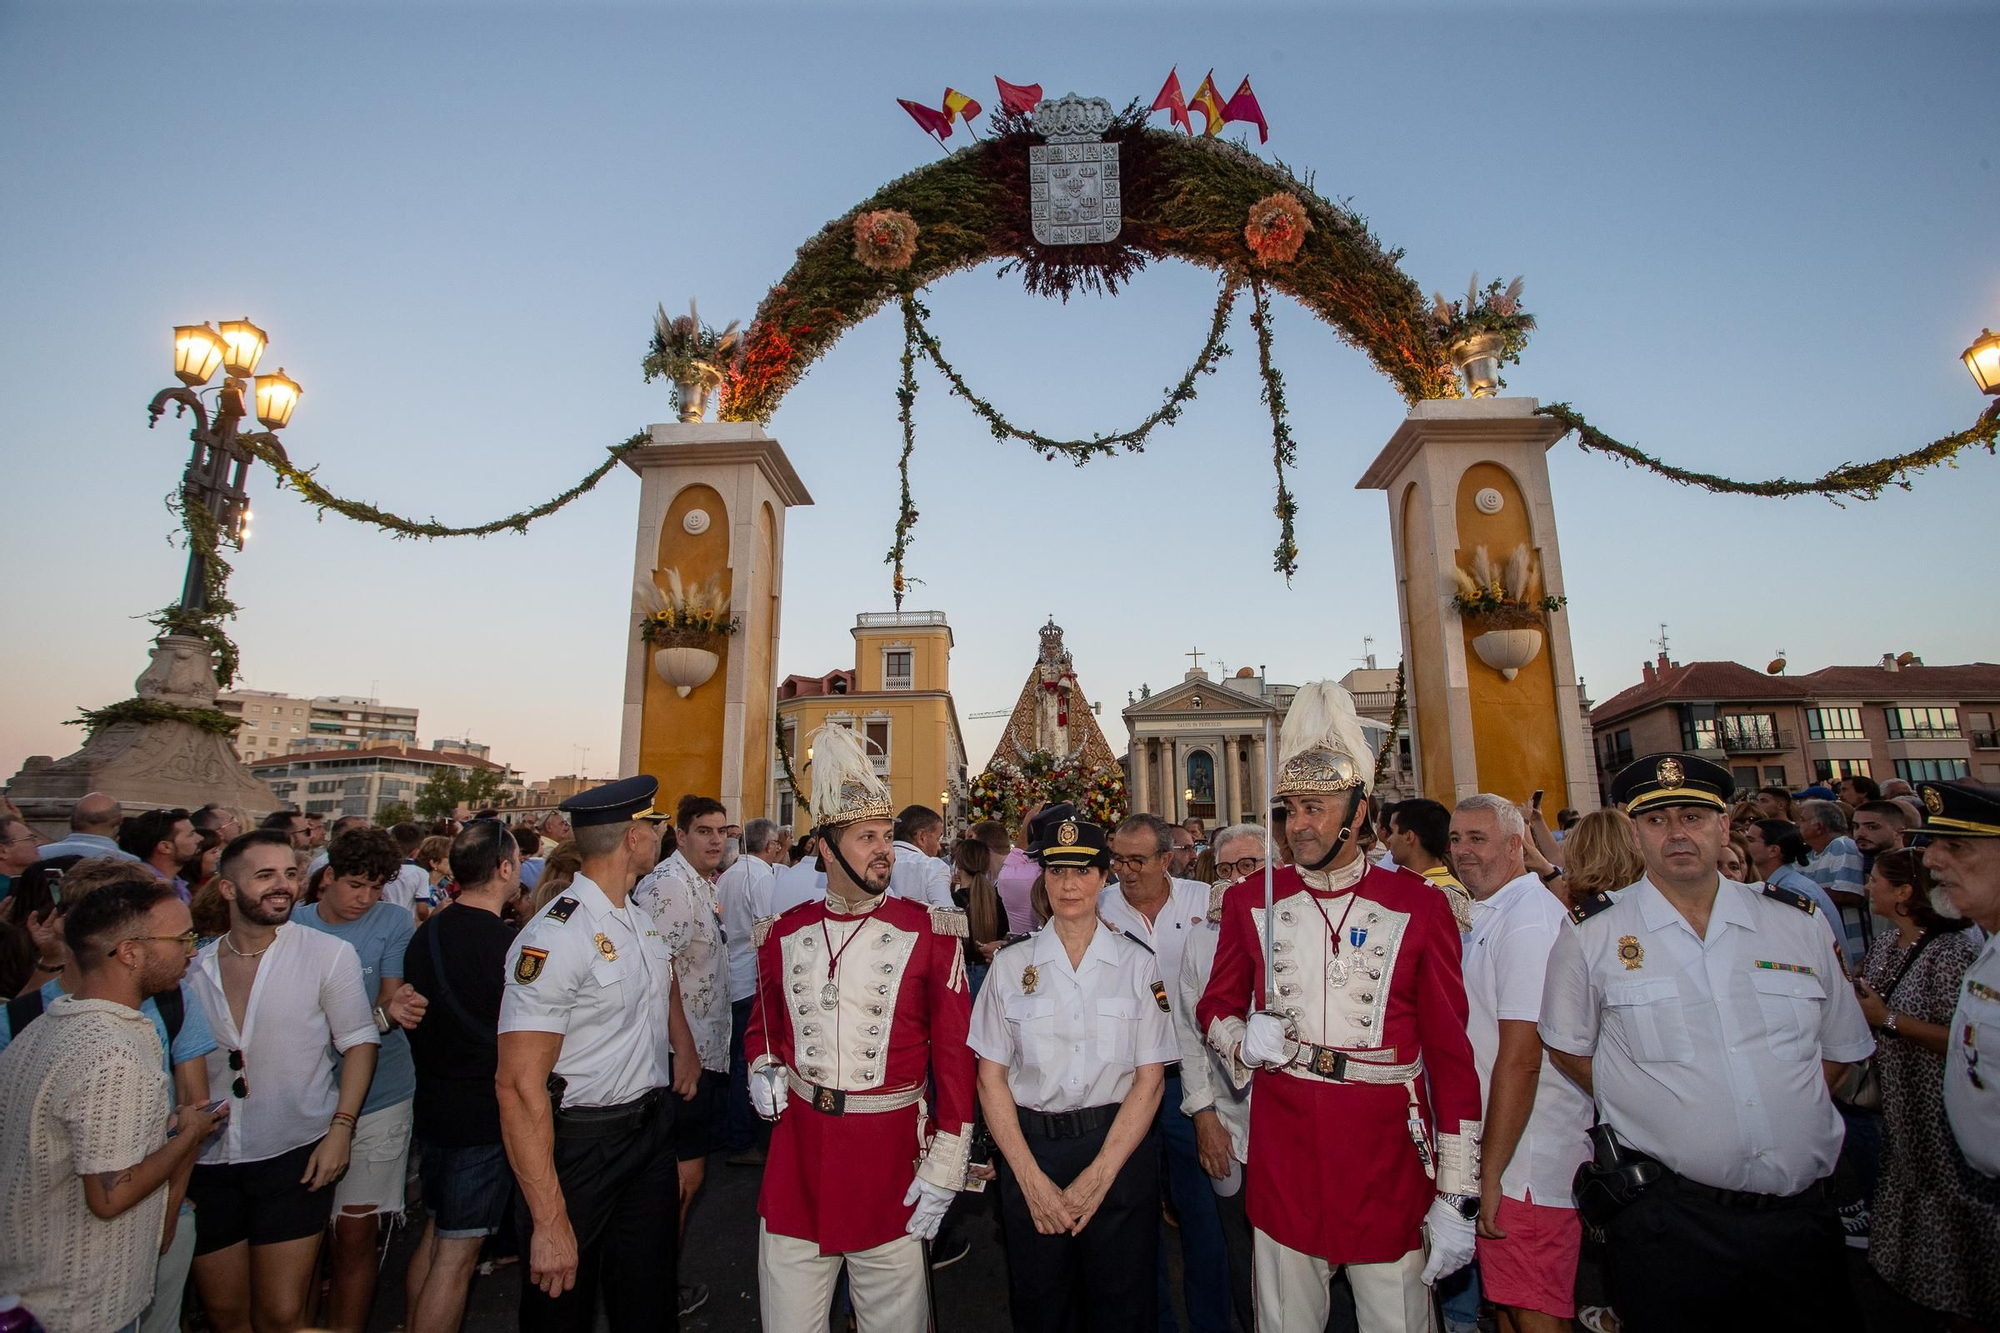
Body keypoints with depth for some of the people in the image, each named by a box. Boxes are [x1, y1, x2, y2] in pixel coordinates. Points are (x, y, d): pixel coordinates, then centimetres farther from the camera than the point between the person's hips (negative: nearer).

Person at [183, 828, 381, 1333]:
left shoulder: (330, 954, -7)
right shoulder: (193, 968, 2)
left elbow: (359, 1042, -5)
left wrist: (341, 1127, -14)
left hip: (294, 1158, -3)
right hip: (207, 1163, 3)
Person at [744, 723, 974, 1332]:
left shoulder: (931, 933, -8)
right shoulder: (783, 934, 1)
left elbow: (955, 1054, -6)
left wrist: (944, 1167, -8)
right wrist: (763, 1069, -2)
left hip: (892, 1154, -2)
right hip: (797, 1148, 3)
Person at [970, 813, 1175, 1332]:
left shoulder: (1137, 963, -3)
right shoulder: (1011, 964, -2)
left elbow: (1149, 1078, -5)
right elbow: (991, 1077, -2)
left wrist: (1099, 1174, -12)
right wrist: (1031, 1177, -9)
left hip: (1121, 1148, 0)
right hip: (1031, 1148, 1)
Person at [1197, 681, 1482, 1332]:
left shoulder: (1418, 905, -6)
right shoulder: (1250, 900, 0)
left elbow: (1452, 1053, -4)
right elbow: (1216, 1004, 11)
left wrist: (1457, 1199, -5)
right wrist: (1242, 1040, -13)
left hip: (1388, 1152, -1)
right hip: (1283, 1145, 2)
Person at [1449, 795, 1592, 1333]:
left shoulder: (1527, 919, -20)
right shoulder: (1488, 913, 12)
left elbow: (1520, 1059, -23)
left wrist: (1489, 1173, -20)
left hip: (1527, 1162, -9)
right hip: (1501, 1153, 9)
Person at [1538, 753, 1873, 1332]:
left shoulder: (1799, 924, 4)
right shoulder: (1593, 938, -6)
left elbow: (1841, 1046, 15)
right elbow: (1568, 1047, 4)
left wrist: (1786, 1114, 5)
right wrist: (1644, 1111, -2)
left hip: (1801, 1214, 3)